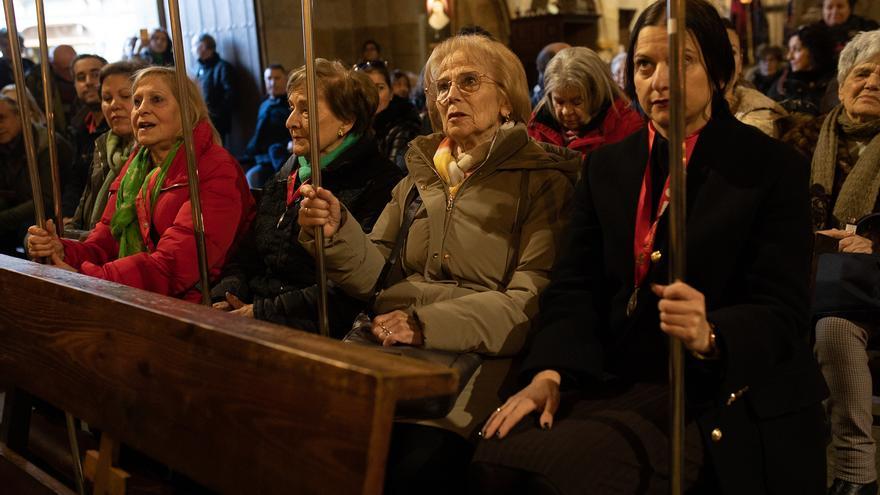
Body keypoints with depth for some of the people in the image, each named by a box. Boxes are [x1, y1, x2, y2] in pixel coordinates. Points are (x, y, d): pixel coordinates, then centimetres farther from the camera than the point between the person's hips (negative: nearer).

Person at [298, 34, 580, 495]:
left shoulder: (541, 180, 3)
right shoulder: (419, 177, 20)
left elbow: (531, 300, -9)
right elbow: (373, 275, 12)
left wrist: (427, 324, -19)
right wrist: (337, 230, -8)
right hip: (387, 348, 4)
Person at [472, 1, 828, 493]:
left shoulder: (773, 167, -1)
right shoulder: (607, 166, 12)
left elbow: (782, 310, -8)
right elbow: (575, 286, 6)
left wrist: (709, 335, -30)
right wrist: (550, 373, -12)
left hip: (726, 407, -4)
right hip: (622, 389, 5)